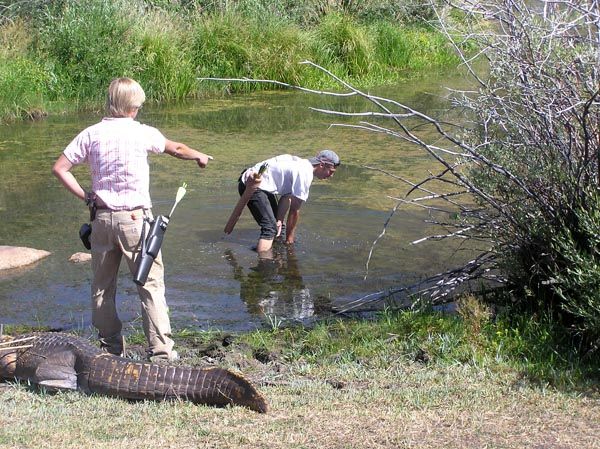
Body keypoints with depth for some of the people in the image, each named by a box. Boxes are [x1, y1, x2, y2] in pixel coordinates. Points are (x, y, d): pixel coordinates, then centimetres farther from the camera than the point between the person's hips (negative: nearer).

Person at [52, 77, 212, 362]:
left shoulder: (91, 134, 2)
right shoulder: (142, 133, -3)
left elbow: (59, 169, 0)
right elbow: (177, 149, 15)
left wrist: (85, 196, 6)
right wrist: (200, 157, 34)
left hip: (102, 218, 3)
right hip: (135, 218, -3)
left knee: (102, 285, 14)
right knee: (151, 285, 0)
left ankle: (109, 349, 21)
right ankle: (160, 352, -3)